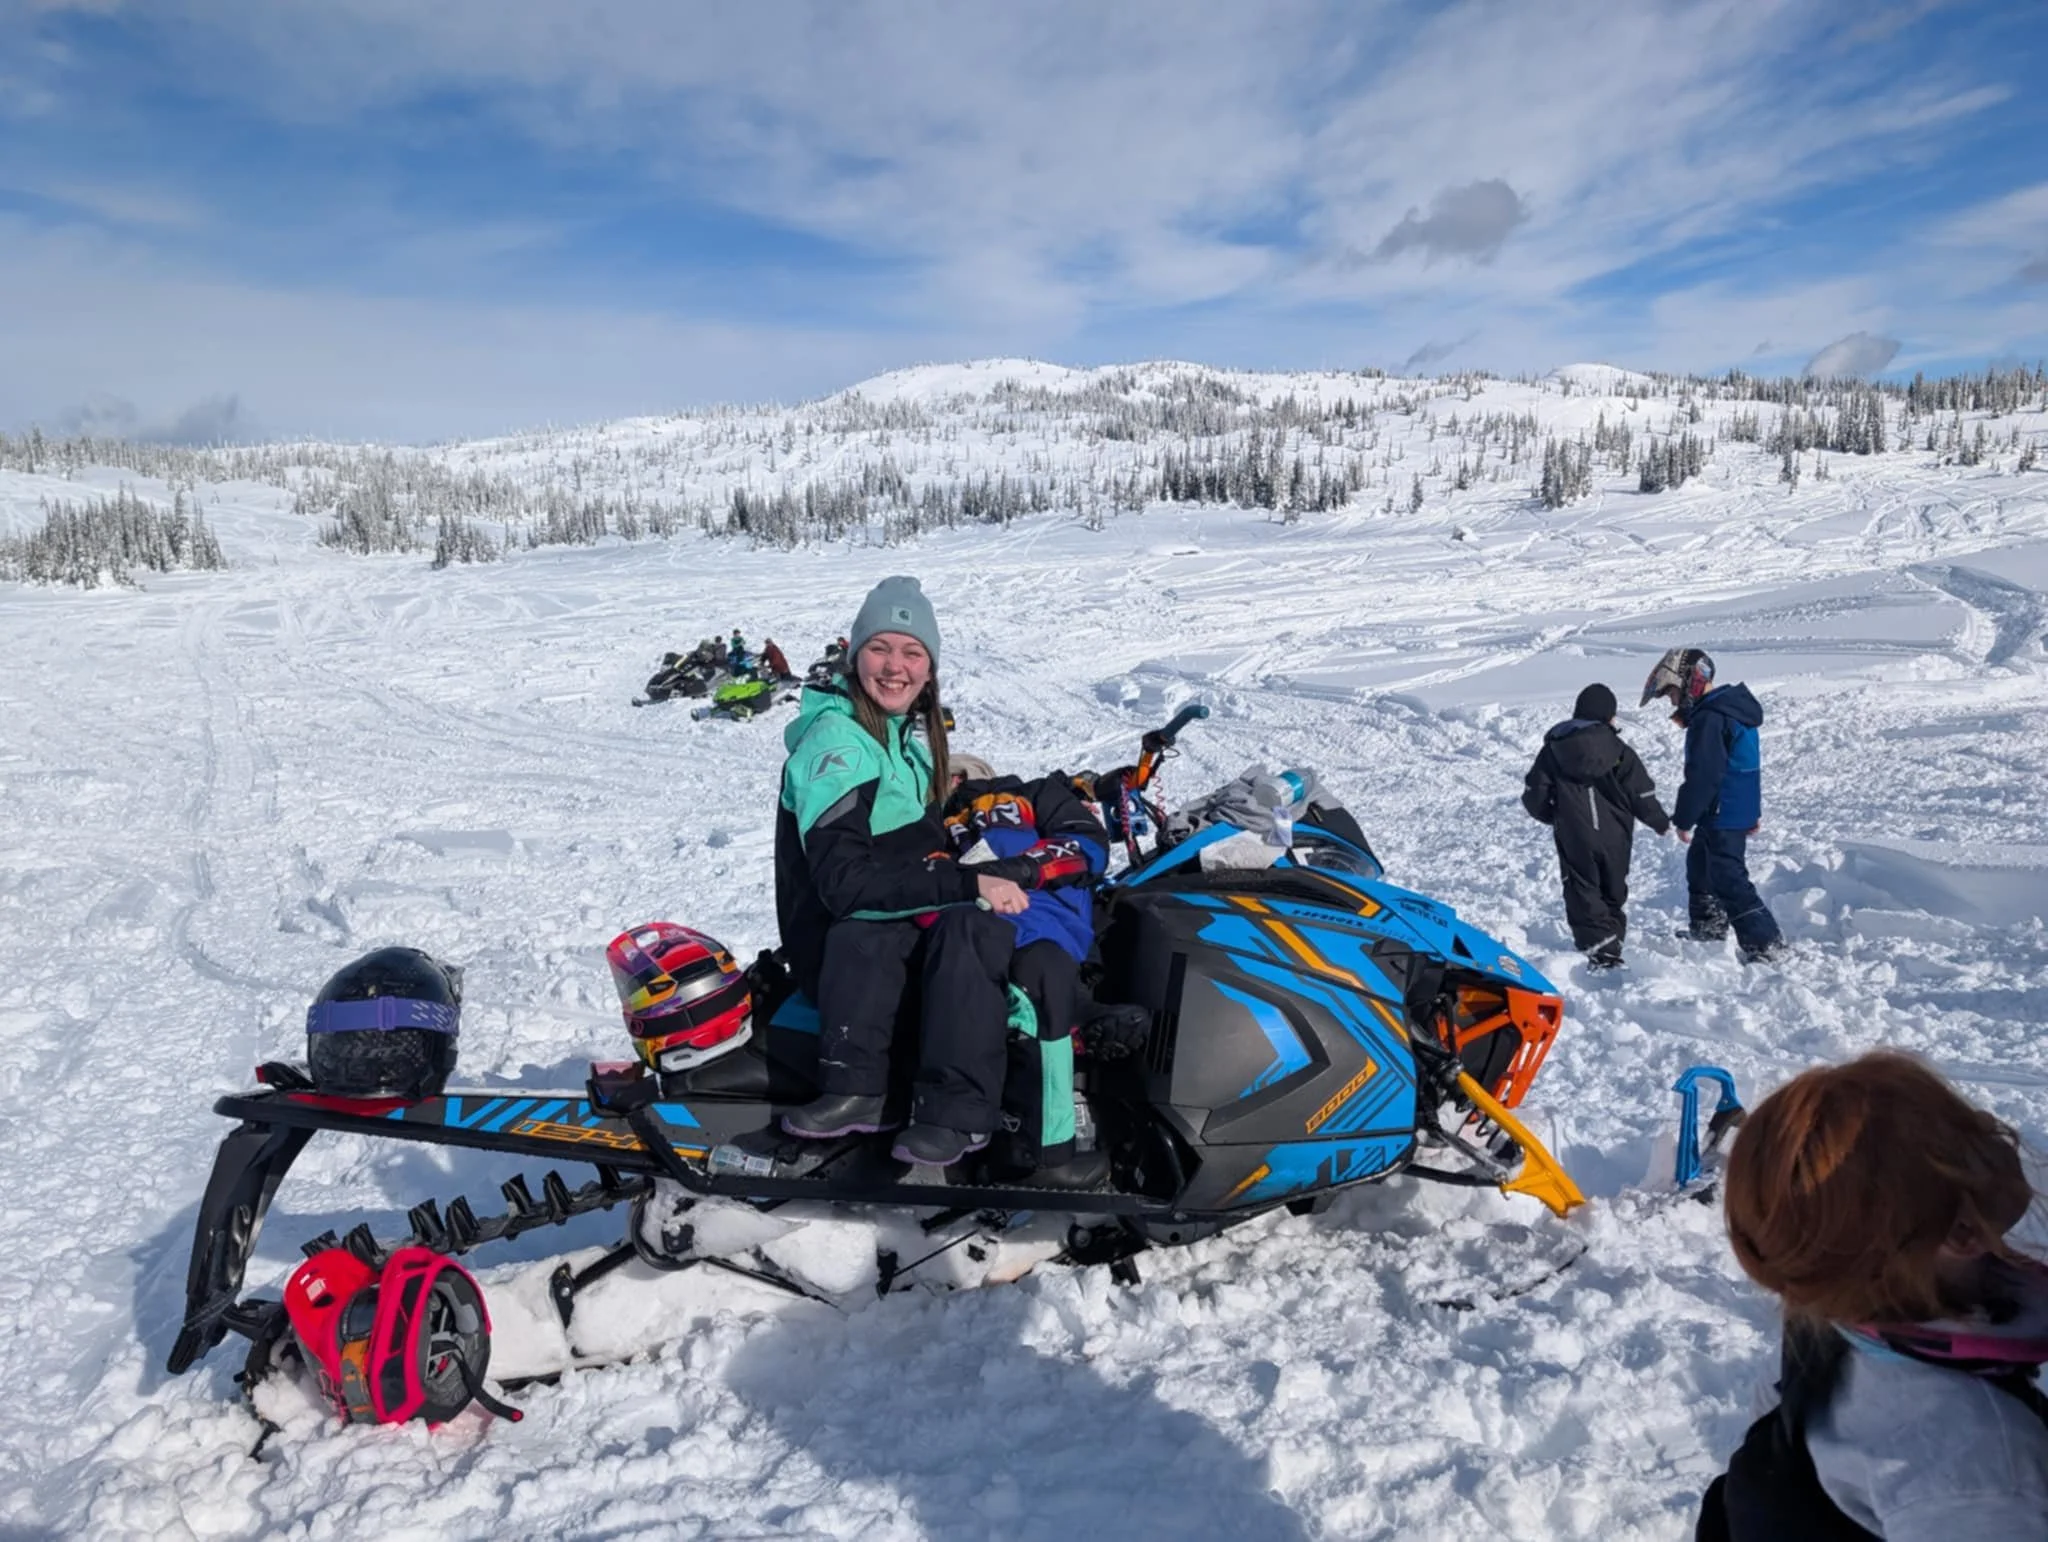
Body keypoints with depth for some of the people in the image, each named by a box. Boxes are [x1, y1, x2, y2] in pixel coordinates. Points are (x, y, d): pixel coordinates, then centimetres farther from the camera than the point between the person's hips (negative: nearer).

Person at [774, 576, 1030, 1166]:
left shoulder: (912, 728, 11)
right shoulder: (837, 741, -15)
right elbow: (843, 881, -25)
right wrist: (965, 885, -28)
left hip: (900, 923, 6)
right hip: (840, 941, -6)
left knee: (971, 927, -29)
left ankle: (957, 1110, -35)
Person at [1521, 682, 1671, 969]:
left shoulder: (1554, 748, -1)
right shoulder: (1619, 751, -6)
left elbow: (1534, 794, -1)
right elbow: (1642, 795, -5)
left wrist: (1553, 816, 18)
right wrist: (1661, 822, 13)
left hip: (1573, 838, 0)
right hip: (1614, 836, 0)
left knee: (1583, 895, 2)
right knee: (1613, 892, 18)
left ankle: (1600, 949, -12)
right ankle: (1612, 942, 24)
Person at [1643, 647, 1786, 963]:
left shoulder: (1709, 719, -22)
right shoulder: (1732, 708, 11)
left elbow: (1701, 776, -25)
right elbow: (1738, 765, 19)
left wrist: (1683, 819, -17)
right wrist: (1753, 811, 25)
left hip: (1722, 816, -11)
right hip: (1740, 809, 11)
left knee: (1729, 880, -8)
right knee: (1700, 866, 24)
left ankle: (1765, 944, -6)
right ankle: (1706, 929, 36)